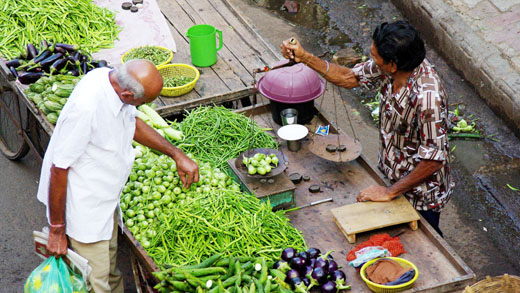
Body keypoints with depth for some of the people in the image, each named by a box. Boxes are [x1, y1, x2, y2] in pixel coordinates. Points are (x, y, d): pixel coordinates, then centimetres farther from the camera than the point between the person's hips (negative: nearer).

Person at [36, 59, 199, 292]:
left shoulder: (111, 79, -9)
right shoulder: (85, 108, -34)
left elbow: (132, 122, 12)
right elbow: (59, 168, -26)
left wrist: (176, 154, 10)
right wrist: (56, 230, -19)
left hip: (106, 199, 8)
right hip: (83, 210, -8)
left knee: (110, 273, 25)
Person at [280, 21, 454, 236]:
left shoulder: (427, 97, -39)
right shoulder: (388, 67, -16)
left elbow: (433, 160, -33)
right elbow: (349, 78, 2)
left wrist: (390, 192, -24)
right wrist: (304, 57, -6)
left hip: (419, 194, -7)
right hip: (389, 174, 7)